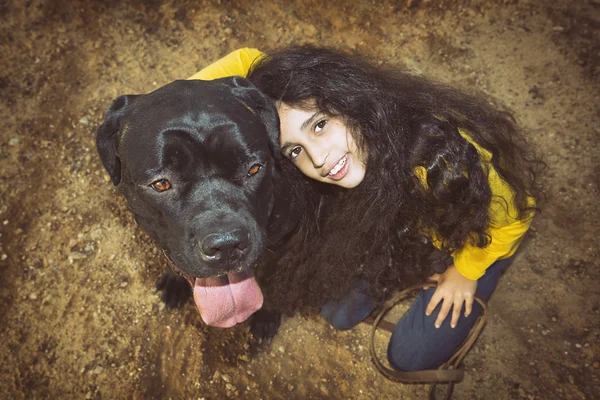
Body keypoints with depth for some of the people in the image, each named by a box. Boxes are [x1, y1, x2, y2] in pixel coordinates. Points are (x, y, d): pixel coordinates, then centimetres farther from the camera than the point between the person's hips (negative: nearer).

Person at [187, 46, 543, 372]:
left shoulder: (444, 159, -45)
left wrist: (465, 271, -8)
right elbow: (246, 61, -21)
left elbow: (513, 213, -23)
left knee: (410, 357, -1)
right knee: (340, 312, 1)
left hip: (477, 236, -3)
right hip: (407, 217, 4)